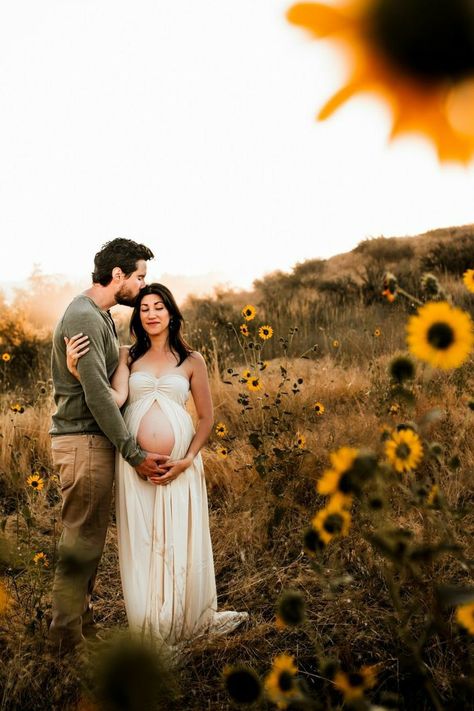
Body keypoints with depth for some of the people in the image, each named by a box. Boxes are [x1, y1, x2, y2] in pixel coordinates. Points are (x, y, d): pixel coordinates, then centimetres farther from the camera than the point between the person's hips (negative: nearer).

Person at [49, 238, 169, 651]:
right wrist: (134, 453, -20)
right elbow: (96, 392, -22)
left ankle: (81, 621, 27)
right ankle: (67, 639, 7)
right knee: (81, 540, -3)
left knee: (89, 538, 16)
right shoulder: (84, 317, -17)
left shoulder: (100, 315, 16)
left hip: (95, 439, 10)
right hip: (83, 441, -10)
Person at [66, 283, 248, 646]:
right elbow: (116, 398, -11)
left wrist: (187, 460, -6)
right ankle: (152, 629, 19)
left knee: (181, 542, 5)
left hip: (180, 464, -1)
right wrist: (76, 368, -22)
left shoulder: (191, 360, 6)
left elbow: (207, 417, 6)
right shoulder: (129, 357, 8)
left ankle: (193, 619, 25)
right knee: (142, 544, 6)